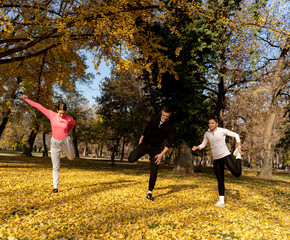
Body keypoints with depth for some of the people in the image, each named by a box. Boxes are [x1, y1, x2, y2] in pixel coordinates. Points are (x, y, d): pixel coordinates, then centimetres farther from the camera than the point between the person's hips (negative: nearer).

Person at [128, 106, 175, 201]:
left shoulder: (171, 127, -9)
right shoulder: (155, 119, -1)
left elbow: (170, 142, -10)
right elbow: (147, 128, 14)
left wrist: (161, 154, -17)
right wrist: (141, 138, 16)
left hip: (155, 149, -1)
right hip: (145, 144, 2)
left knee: (154, 171, -7)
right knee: (131, 159, -19)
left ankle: (149, 192, 10)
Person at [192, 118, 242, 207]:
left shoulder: (222, 130, -7)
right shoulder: (207, 134, 6)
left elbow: (236, 135, 1)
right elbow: (203, 145, 13)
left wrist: (239, 147, -7)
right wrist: (196, 147, -9)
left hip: (226, 155, -4)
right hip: (216, 159, 4)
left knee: (237, 174, -15)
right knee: (220, 181, 4)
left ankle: (238, 156, 14)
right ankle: (221, 201, 11)